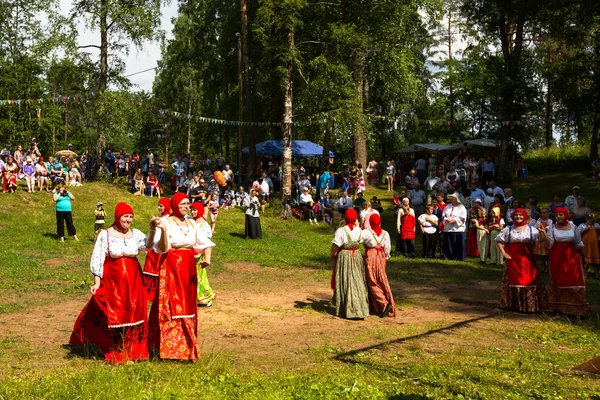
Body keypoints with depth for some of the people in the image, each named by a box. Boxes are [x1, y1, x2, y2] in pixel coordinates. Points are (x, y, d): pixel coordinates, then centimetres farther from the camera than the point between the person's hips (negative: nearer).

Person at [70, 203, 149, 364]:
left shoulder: (135, 234, 2)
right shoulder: (106, 235, -5)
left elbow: (149, 245, -18)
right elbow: (98, 260, -6)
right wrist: (97, 283, -12)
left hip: (133, 282, 3)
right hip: (112, 281, -3)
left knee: (133, 314, 7)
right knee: (113, 316, 3)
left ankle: (131, 352, 20)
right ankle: (115, 354, 17)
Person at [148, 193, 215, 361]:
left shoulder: (192, 224, 9)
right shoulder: (165, 221, -8)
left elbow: (206, 243, 7)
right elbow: (162, 249, -17)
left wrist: (207, 258, -12)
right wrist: (163, 229, -31)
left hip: (189, 269, 5)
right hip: (170, 269, -5)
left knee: (187, 307, 11)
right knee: (171, 307, -3)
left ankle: (187, 348, 23)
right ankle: (171, 349, 7)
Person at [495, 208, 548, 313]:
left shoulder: (531, 229, 4)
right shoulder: (508, 229, 5)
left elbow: (542, 239, -6)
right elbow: (499, 240, 8)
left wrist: (541, 231, -25)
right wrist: (504, 253, -2)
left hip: (527, 260, 0)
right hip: (513, 260, 0)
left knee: (529, 280, -1)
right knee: (513, 280, 3)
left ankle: (529, 305, 9)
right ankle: (514, 304, 13)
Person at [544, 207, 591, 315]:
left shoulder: (573, 227, 3)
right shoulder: (553, 228, 0)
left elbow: (578, 244, 11)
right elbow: (549, 243, -10)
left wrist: (583, 256, 16)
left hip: (571, 257, 1)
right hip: (557, 257, -1)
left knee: (573, 281, -2)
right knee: (559, 281, 2)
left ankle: (575, 307, 5)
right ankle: (560, 306, 10)